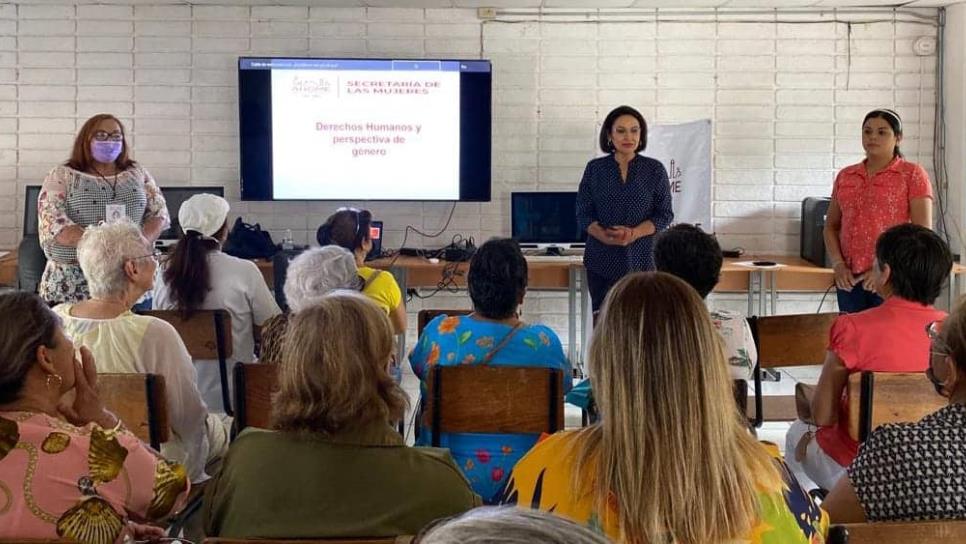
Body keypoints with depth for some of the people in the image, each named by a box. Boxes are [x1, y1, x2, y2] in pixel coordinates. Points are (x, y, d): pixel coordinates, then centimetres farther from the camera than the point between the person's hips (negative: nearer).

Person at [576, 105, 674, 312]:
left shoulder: (655, 170, 5)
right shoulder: (595, 169, 7)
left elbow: (664, 215, 3)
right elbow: (583, 214, 5)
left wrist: (633, 233, -14)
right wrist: (605, 236, -15)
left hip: (642, 259, -1)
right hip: (602, 259, 1)